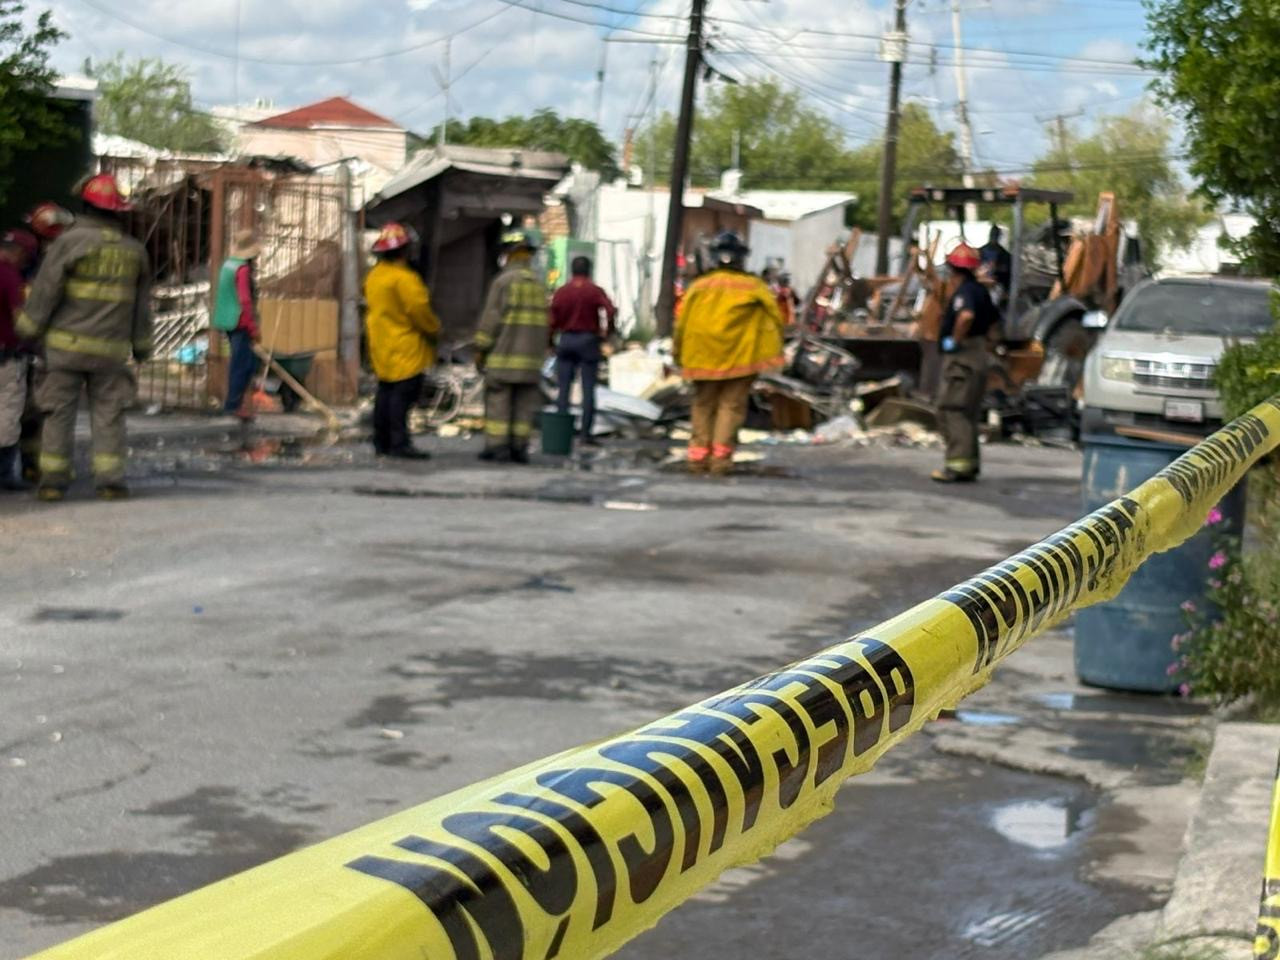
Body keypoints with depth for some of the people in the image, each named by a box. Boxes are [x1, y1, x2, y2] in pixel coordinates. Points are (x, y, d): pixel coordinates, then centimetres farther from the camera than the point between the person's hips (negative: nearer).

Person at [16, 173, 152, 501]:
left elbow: (46, 289, -7)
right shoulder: (134, 250, 7)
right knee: (109, 413, 7)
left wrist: (29, 328, 2)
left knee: (60, 412, 4)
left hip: (67, 343, -2)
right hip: (112, 348, 2)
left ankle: (53, 480, 1)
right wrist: (142, 346, 22)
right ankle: (110, 479, -1)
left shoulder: (70, 241, -7)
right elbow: (142, 305, 14)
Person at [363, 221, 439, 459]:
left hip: (381, 346, 9)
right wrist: (435, 330, -2)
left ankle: (382, 442, 18)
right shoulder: (403, 278, -18)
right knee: (403, 393, -10)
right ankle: (400, 443, -13)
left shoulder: (374, 276, 12)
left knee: (386, 392, 14)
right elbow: (419, 309, -19)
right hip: (404, 348, -9)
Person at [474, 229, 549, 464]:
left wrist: (480, 349, -5)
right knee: (524, 403, 6)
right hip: (530, 356, 6)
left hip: (504, 355, -6)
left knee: (498, 400, -2)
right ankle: (519, 447, 4)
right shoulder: (538, 284, 10)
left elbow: (491, 318, -11)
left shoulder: (503, 281, -9)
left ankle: (497, 446, -4)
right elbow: (544, 322, 12)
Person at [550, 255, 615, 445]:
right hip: (589, 340, -2)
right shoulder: (594, 291, -3)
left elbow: (552, 320, 0)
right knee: (588, 390, 1)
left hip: (566, 341, 2)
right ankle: (586, 433, -2)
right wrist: (607, 331, -3)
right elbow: (611, 311, -18)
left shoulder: (561, 292, 3)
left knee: (564, 389, 5)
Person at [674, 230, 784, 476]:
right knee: (731, 405, 3)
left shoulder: (698, 286, 4)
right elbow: (774, 316, -2)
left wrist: (679, 356, 13)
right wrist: (775, 350, 5)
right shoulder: (753, 287, 0)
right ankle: (721, 456, -7)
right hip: (740, 357, -2)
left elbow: (681, 323, 4)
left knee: (703, 405, 14)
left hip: (704, 357, 2)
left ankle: (698, 456, 10)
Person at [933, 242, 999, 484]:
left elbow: (966, 315, -36)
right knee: (967, 411, 15)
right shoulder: (979, 290, 15)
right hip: (978, 353, 10)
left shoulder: (963, 291, -16)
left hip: (961, 356, -10)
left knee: (952, 409, -9)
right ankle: (970, 462, 20)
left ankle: (958, 463, -13)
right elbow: (994, 320, 27)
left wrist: (955, 340, -24)